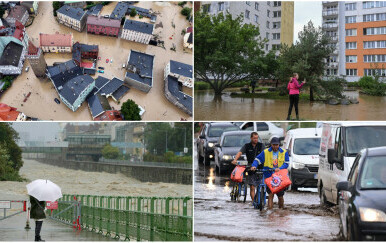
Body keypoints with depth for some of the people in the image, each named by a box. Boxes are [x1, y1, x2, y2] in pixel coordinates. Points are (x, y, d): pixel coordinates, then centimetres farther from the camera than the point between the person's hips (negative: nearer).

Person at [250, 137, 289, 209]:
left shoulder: (284, 152, 5)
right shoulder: (266, 152, 6)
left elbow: (286, 163, -2)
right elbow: (257, 159, 4)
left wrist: (280, 168, -19)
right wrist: (254, 166, -16)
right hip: (269, 176, 0)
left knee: (280, 195, 3)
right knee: (270, 194, -10)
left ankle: (281, 208, 23)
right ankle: (270, 209, -9)